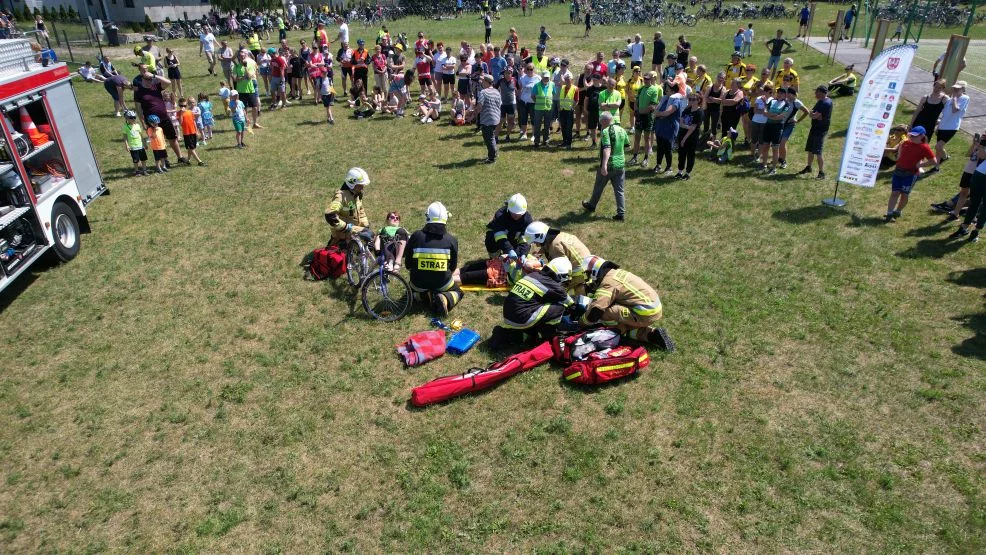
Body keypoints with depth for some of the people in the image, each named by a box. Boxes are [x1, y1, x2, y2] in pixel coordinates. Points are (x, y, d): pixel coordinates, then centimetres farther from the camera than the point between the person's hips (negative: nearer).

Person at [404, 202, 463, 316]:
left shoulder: (416, 236, -8)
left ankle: (426, 296, 2)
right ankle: (445, 299, -6)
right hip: (443, 284, -1)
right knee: (457, 292, 28)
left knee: (412, 290, 36)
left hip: (419, 284, 2)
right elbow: (453, 267, 3)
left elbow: (407, 264, 1)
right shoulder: (451, 240, -7)